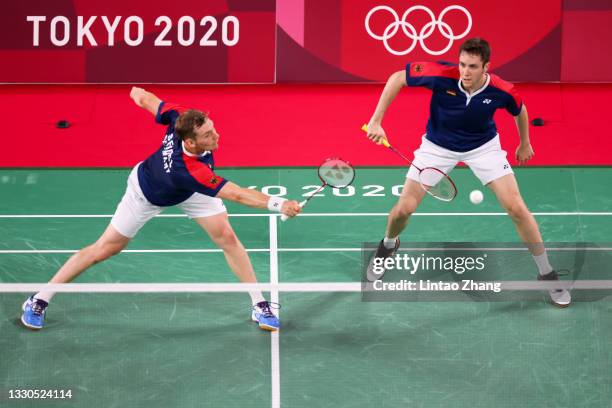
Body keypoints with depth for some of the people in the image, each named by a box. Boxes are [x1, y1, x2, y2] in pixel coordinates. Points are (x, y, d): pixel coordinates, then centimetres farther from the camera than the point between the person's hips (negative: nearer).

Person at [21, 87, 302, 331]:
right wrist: (278, 205, -61)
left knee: (227, 237, -5)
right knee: (105, 249, 5)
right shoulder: (190, 170, -50)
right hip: (148, 194, -6)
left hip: (190, 190, 6)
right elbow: (237, 195, -52)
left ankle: (259, 305, 8)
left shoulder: (179, 119, -35)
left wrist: (139, 94, 6)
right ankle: (40, 300, 21)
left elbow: (147, 99, -17)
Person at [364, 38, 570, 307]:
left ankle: (547, 275, 7)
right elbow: (397, 78, -18)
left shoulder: (503, 92, -27)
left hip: (483, 146, 0)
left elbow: (519, 111, -2)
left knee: (516, 208, -10)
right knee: (404, 209, -4)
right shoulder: (442, 75, -32)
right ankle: (388, 245, 34)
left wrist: (525, 144, 15)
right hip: (438, 146, 0)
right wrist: (376, 121, -21)